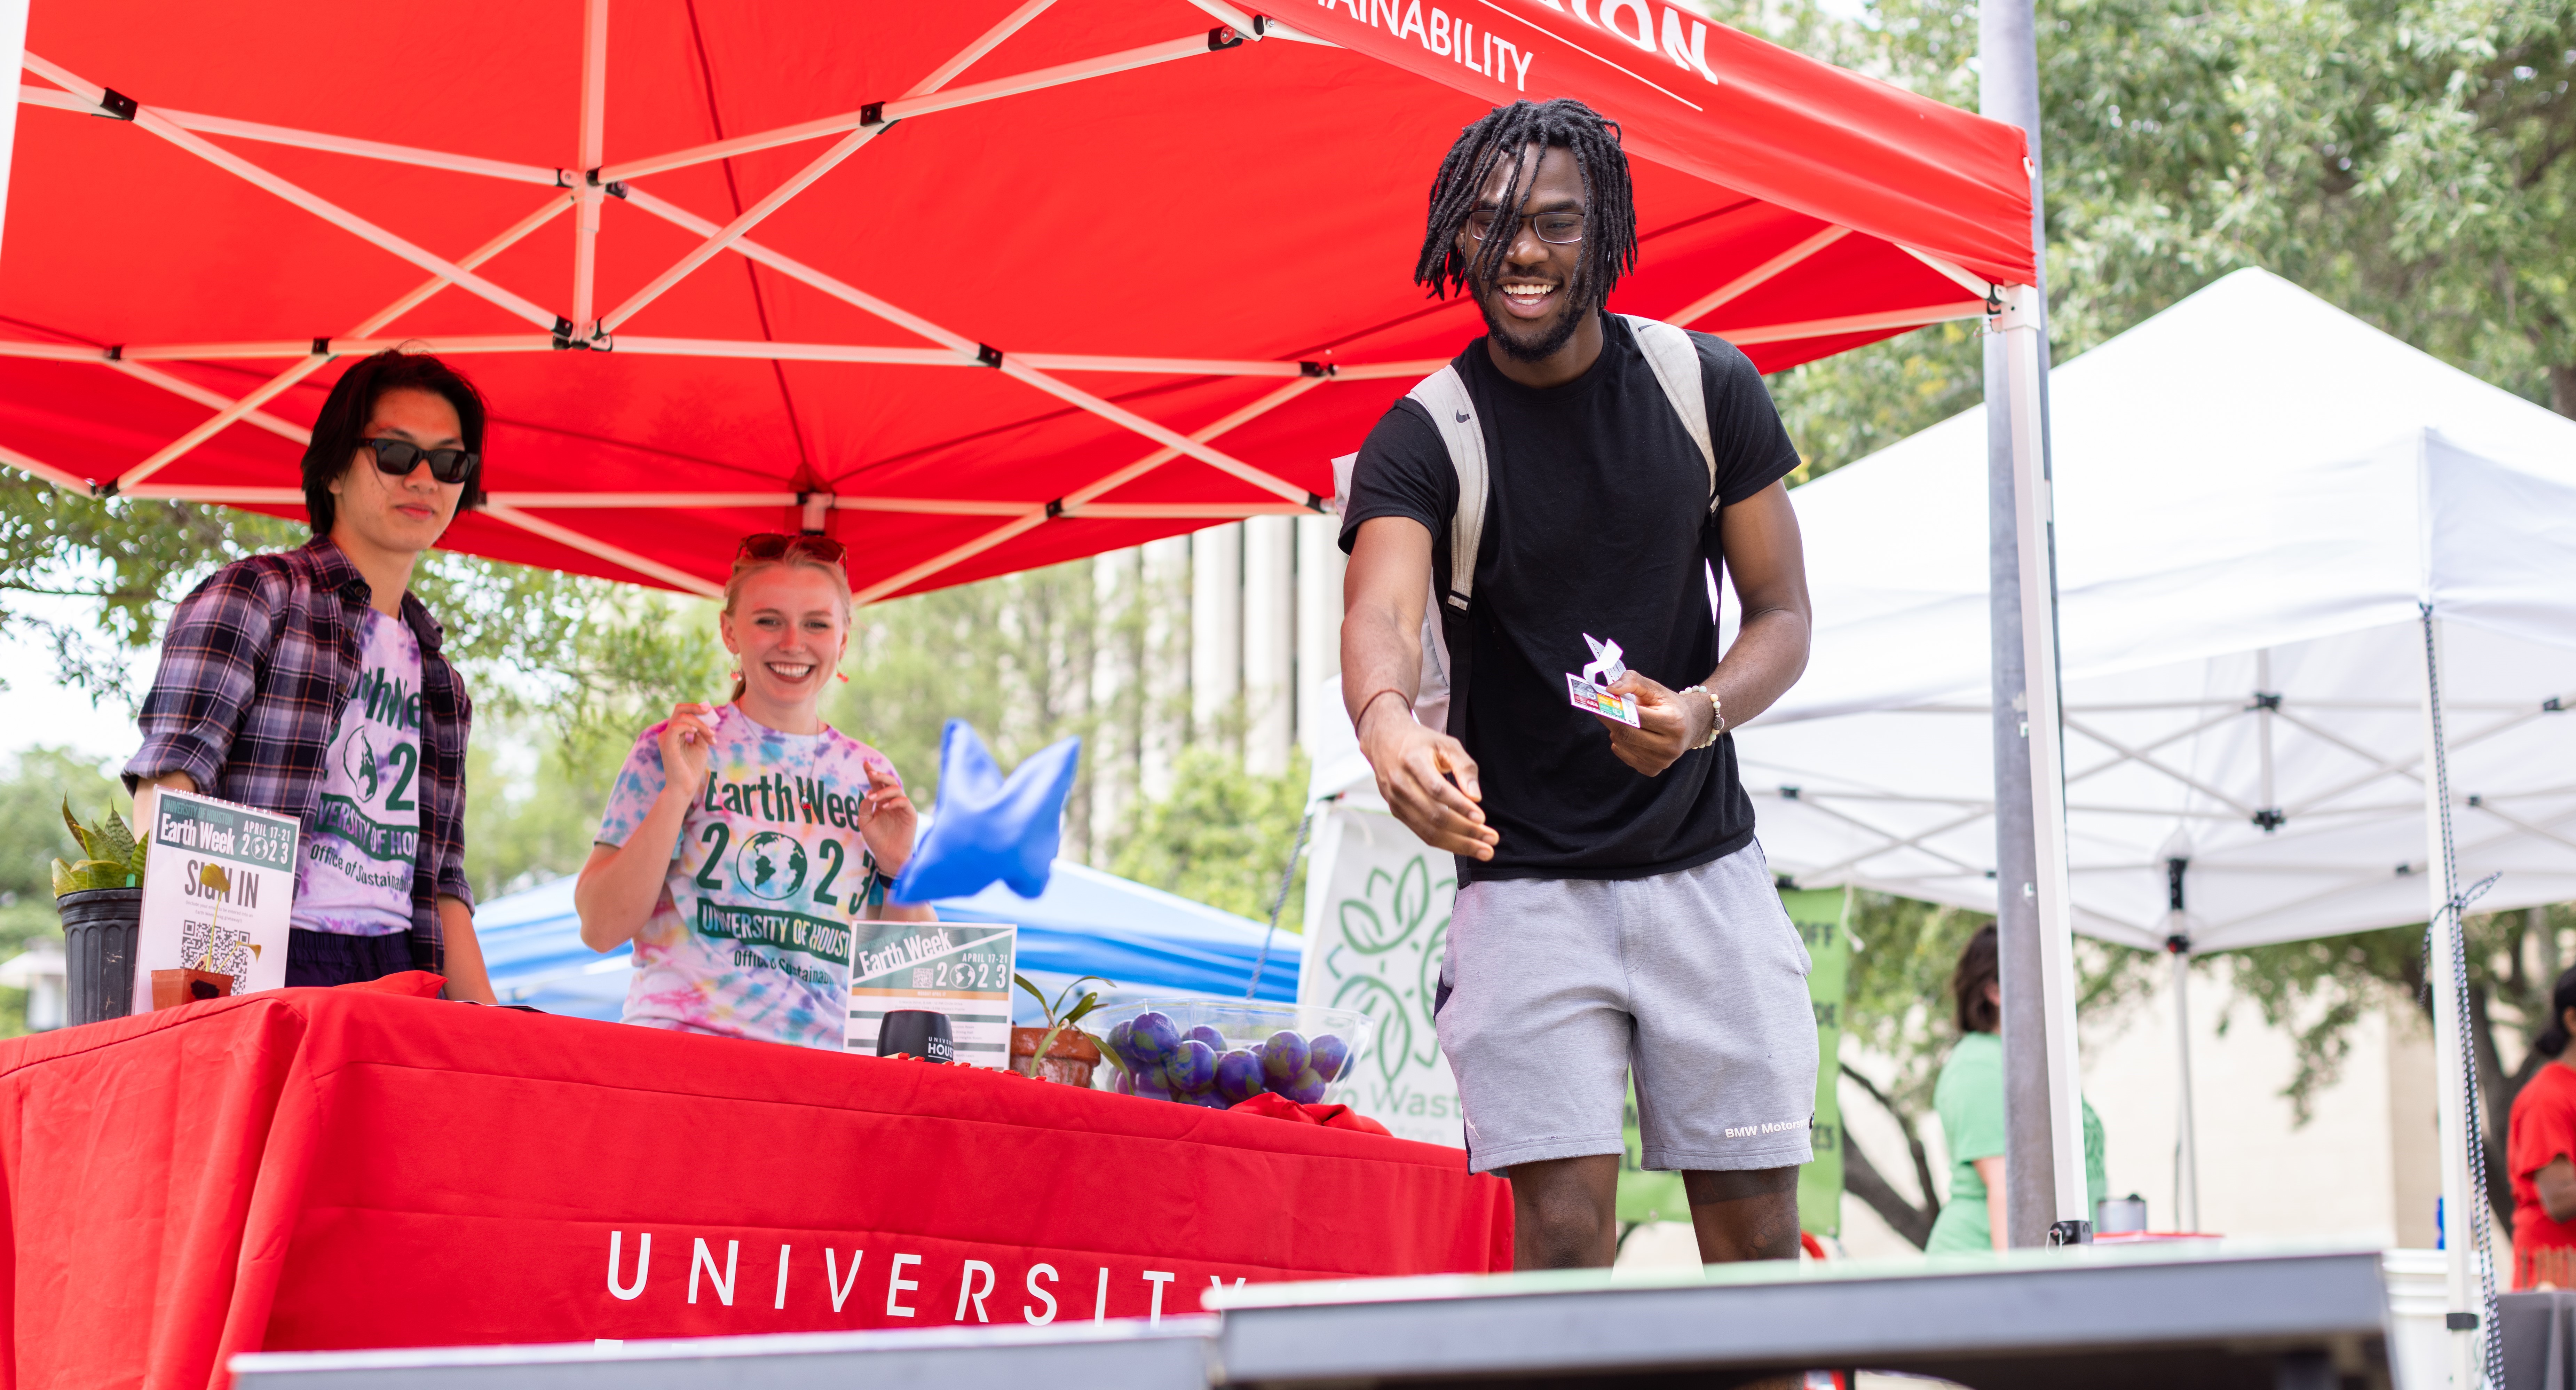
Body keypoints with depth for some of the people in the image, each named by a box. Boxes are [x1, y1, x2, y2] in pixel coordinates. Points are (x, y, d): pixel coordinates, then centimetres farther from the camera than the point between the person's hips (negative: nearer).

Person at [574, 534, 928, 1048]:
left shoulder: (871, 776, 14)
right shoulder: (674, 750, 6)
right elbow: (600, 929, -2)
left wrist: (898, 865, 1)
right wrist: (677, 795, -7)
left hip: (829, 1061, 3)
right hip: (683, 1043, -3)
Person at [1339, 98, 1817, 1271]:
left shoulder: (1707, 386, 0)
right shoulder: (1419, 440, -8)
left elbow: (1782, 615, 3)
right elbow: (1381, 614, -26)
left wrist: (1702, 712, -19)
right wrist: (1388, 722, -51)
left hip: (1705, 866, 2)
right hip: (1525, 881, -2)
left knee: (1757, 1234, 2)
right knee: (1563, 1228, -10)